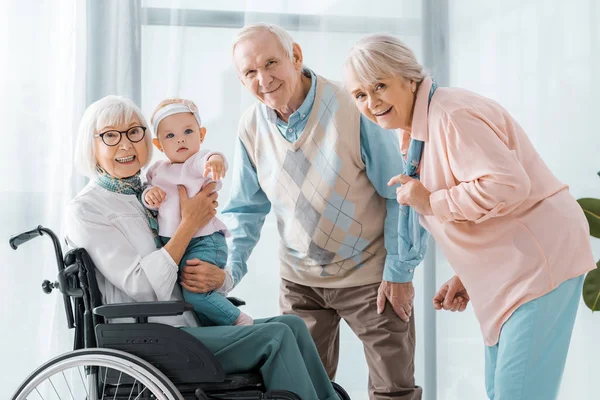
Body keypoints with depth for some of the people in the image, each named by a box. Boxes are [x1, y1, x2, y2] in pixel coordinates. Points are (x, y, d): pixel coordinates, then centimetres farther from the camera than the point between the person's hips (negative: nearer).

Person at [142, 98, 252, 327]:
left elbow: (204, 160, -33)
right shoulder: (157, 170, 11)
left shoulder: (198, 164, -9)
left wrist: (215, 159, -57)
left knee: (195, 292, -23)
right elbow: (150, 204, 14)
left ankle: (239, 321, -5)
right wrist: (148, 194, -10)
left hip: (204, 241, -8)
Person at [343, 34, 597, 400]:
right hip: (509, 269, 10)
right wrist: (466, 278, 13)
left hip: (541, 257, -10)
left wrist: (431, 202, -20)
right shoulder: (415, 131, 12)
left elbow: (506, 184, -30)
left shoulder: (451, 116, -19)